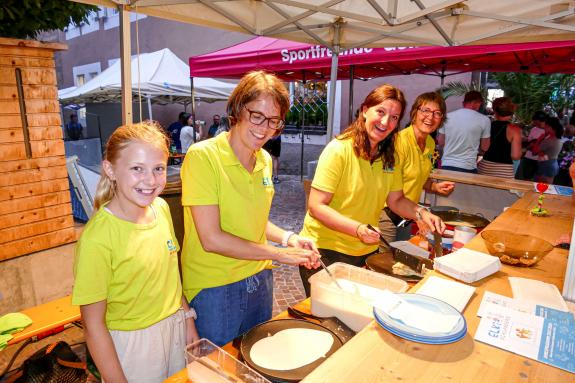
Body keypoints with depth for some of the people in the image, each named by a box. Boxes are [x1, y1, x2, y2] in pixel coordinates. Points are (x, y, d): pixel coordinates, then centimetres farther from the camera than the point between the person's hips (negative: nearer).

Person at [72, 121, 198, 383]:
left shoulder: (161, 208, -7)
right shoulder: (97, 237, -25)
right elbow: (93, 325, -17)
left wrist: (187, 318, 7)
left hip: (175, 327, 6)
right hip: (131, 344, -5)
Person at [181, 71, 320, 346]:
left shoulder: (265, 160, 3)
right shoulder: (202, 156, -18)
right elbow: (211, 239, -21)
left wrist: (288, 237, -3)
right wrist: (279, 253, -18)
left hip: (260, 281, 6)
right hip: (214, 290, -6)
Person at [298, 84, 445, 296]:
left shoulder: (388, 156, 3)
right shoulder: (339, 150, -18)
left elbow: (396, 200, 10)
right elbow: (316, 206, -20)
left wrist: (420, 213, -9)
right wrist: (358, 229, -30)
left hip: (366, 251, 6)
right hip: (326, 250, -6)